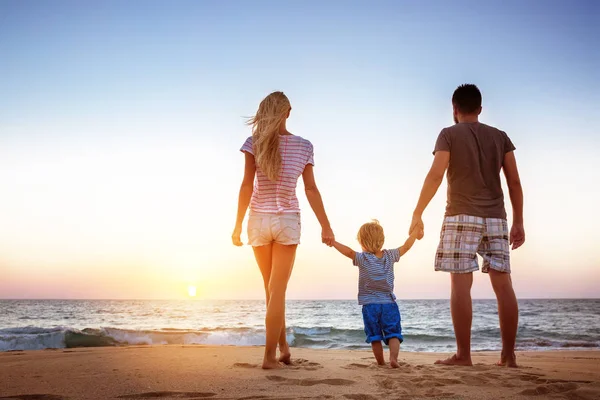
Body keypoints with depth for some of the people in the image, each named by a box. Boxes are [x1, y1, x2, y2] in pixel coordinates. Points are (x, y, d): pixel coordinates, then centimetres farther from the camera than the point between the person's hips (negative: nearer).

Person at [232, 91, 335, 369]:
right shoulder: (303, 146, 0)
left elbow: (247, 185, -9)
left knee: (272, 288, 17)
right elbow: (311, 190, -2)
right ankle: (270, 355, 2)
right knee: (277, 290, 2)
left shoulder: (254, 143, -4)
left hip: (259, 220, 0)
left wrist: (238, 225, -5)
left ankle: (282, 346, 23)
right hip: (288, 221, 0)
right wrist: (326, 227, 3)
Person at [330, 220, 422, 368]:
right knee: (393, 334, 2)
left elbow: (349, 251, -26)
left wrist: (333, 242, -26)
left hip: (369, 305, -1)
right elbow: (406, 246, 14)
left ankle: (380, 361, 13)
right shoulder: (390, 256, 2)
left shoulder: (363, 259, -9)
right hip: (389, 304, 2)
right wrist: (415, 233, 28)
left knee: (375, 336, 9)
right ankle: (393, 357, -16)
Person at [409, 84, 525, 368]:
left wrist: (417, 214, -4)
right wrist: (518, 222, 11)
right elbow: (514, 182, 8)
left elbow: (435, 176, -9)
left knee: (460, 283, -4)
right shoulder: (500, 136, 14)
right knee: (503, 284, 4)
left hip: (462, 217, -4)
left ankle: (463, 355, -6)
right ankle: (509, 355, 5)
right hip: (496, 219, 4)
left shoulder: (449, 134, 3)